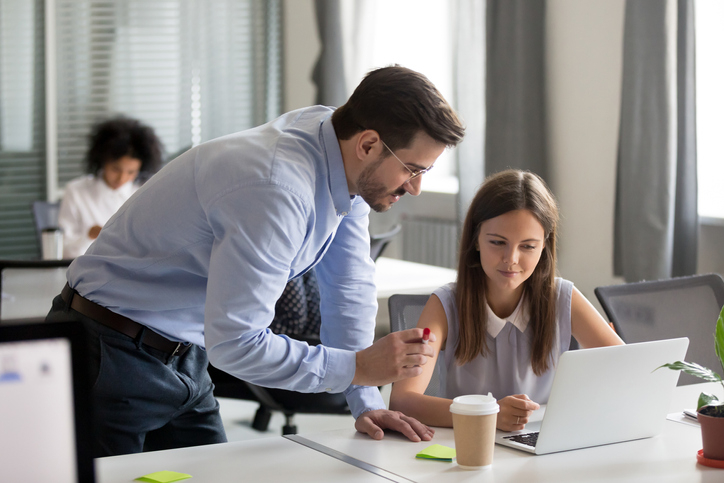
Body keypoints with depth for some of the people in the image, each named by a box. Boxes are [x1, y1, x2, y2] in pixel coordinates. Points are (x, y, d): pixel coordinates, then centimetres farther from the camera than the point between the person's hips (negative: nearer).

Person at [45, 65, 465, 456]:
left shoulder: (349, 165, -4)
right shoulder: (277, 189, -33)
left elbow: (348, 286, 5)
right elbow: (235, 342, -33)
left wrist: (366, 402, -1)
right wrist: (357, 368, -26)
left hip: (186, 356, 9)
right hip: (112, 354, -8)